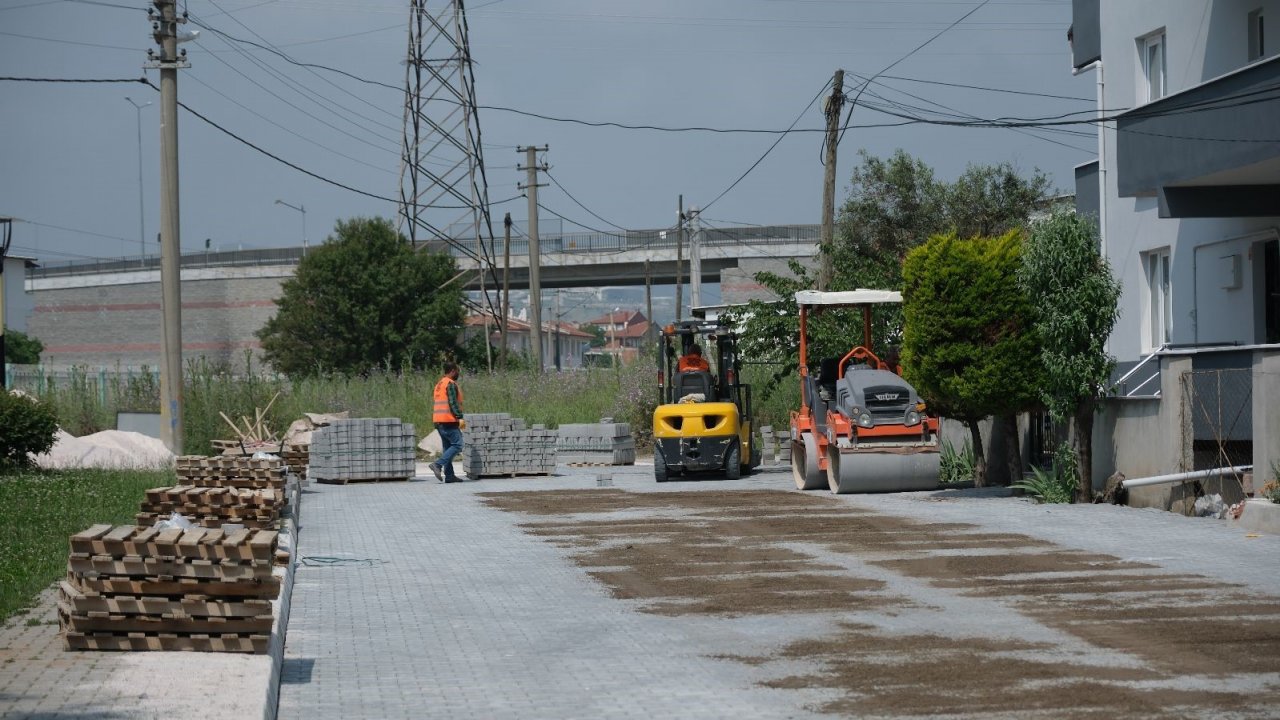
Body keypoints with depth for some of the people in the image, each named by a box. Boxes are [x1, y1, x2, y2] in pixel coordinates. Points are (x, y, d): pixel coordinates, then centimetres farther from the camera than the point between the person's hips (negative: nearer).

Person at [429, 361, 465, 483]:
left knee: (448, 447, 10)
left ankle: (449, 475, 7)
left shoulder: (439, 384, 20)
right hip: (449, 420, -10)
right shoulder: (451, 384, -10)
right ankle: (438, 465, -21)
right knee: (457, 445, -10)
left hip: (438, 421, 10)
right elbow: (453, 402, -19)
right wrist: (460, 417, -21)